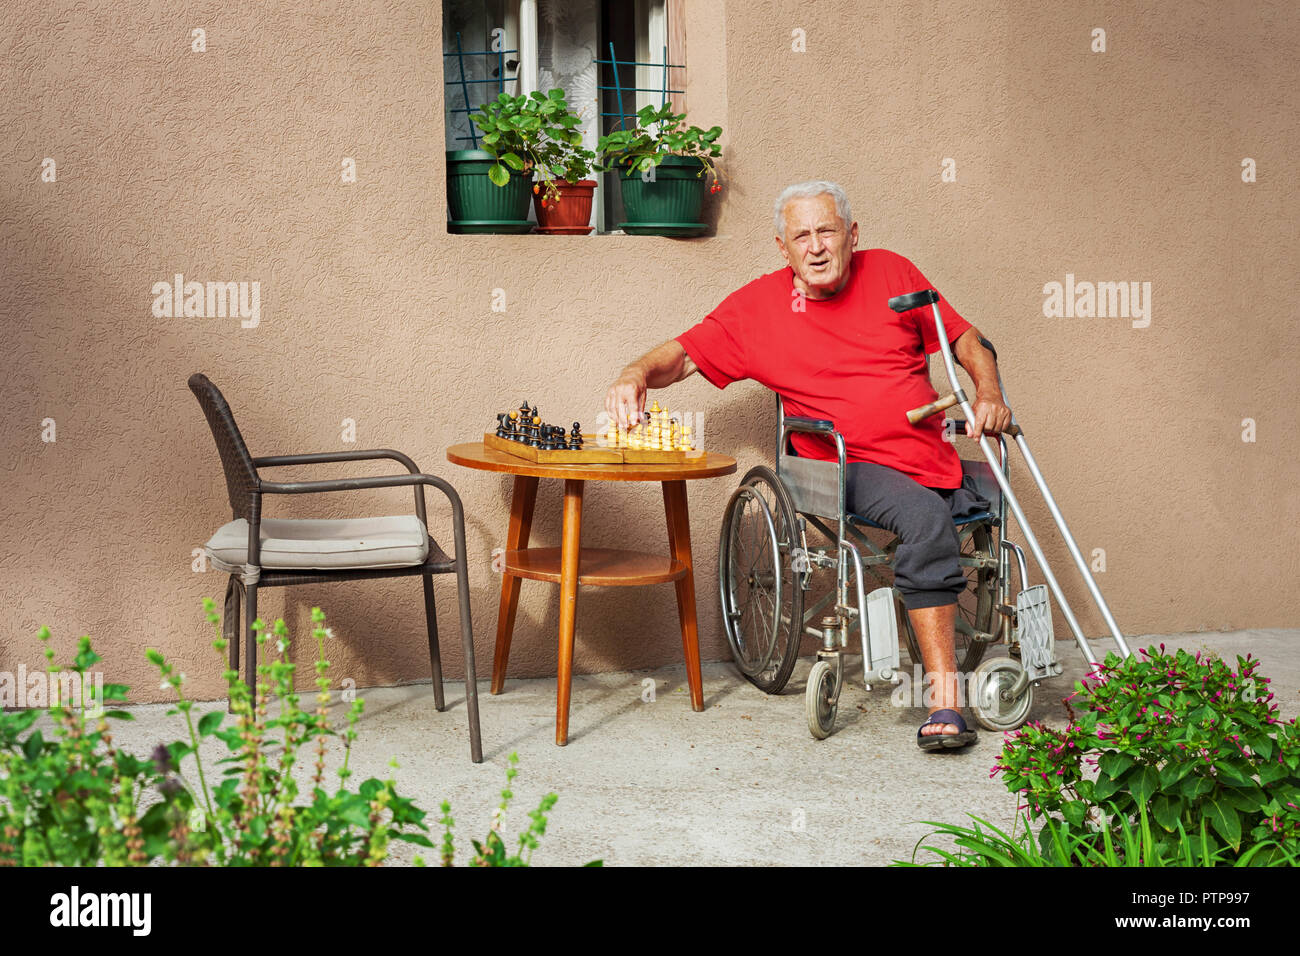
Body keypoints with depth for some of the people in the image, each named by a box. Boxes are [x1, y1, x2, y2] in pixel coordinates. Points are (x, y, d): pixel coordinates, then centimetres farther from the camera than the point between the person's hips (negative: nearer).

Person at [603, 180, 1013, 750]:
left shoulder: (891, 273, 11)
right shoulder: (758, 307, 6)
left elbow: (966, 339, 18)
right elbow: (683, 354, 7)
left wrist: (988, 395, -1)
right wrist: (639, 374, -15)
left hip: (934, 458, 4)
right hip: (852, 467, -4)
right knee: (925, 516, -35)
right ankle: (945, 703, -36)